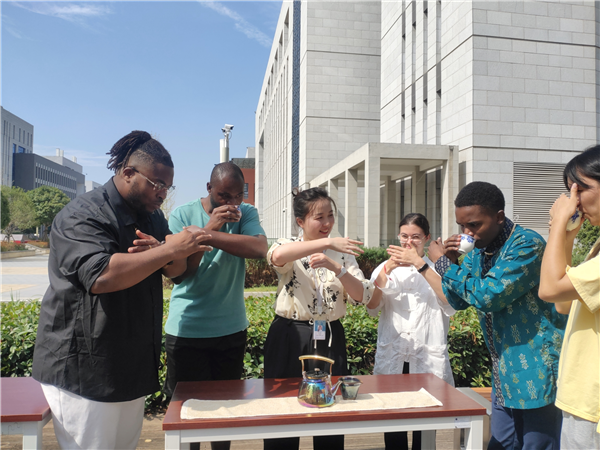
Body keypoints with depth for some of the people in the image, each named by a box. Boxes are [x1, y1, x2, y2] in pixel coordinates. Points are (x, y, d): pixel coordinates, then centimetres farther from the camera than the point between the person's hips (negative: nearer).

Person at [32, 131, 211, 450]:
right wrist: (169, 249, -29)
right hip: (83, 368, -7)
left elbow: (175, 271, 9)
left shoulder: (152, 216, 11)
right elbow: (100, 275, -31)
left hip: (133, 363, 8)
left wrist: (165, 253, -14)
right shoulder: (82, 215, -15)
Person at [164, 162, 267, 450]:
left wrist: (205, 234, -28)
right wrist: (211, 227, -20)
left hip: (231, 329, 2)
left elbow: (260, 249, -23)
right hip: (186, 330, -2)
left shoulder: (246, 214, -2)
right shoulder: (182, 215, -6)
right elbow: (177, 274, -12)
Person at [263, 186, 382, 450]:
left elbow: (363, 297, -4)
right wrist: (328, 242, -33)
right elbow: (277, 255, -30)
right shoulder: (289, 248, -3)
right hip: (290, 338, -2)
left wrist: (335, 267, -19)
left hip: (330, 339, 3)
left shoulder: (342, 253, 5)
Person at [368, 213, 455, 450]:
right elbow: (372, 307, -5)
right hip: (392, 361, 1)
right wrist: (387, 268, -18)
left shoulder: (437, 268, 6)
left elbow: (451, 305, -13)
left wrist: (420, 265, -18)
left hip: (427, 360, -1)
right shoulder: (386, 268, 9)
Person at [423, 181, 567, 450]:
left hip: (536, 372, -7)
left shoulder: (526, 244, -18)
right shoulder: (479, 250, 6)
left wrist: (442, 263, -16)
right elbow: (459, 301, 10)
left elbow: (488, 296, -27)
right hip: (505, 373, 8)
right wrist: (453, 262, -7)